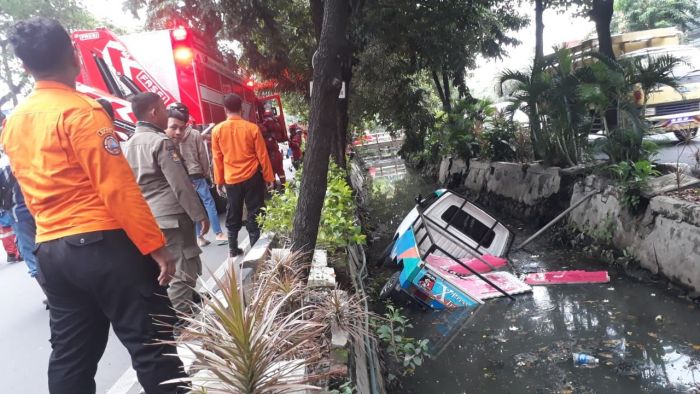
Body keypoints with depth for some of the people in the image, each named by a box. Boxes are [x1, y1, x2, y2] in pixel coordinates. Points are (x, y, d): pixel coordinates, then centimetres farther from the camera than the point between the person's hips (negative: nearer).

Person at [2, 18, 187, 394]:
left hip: (51, 252, 8)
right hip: (103, 245, -8)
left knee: (70, 356, 16)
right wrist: (155, 245, -14)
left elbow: (31, 195, 18)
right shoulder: (80, 111, -12)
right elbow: (118, 188, -17)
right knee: (152, 346, 1)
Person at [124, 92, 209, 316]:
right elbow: (181, 185, -16)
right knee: (183, 272, -4)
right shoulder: (161, 142, -13)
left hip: (147, 219, 9)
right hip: (171, 216, -9)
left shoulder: (128, 145, 11)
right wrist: (199, 215, -11)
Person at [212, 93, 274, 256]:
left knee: (233, 215, 13)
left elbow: (217, 159, 1)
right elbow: (262, 155, -3)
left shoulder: (217, 130, -4)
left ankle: (233, 249, 21)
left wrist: (219, 181, 11)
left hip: (231, 180, 2)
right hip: (252, 177, -2)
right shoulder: (252, 128, -7)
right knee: (254, 213, 6)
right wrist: (269, 177, 5)